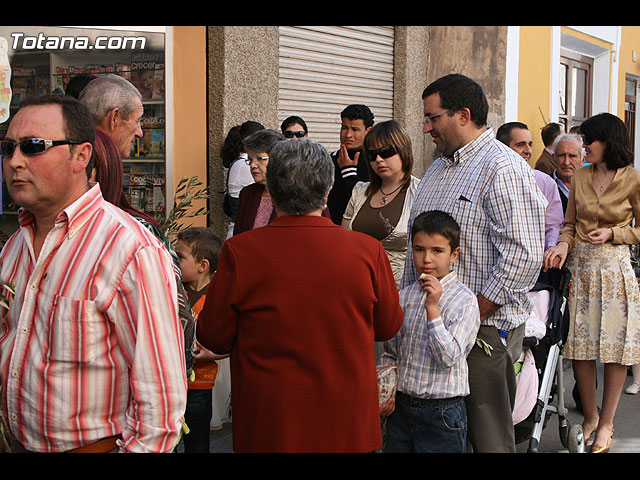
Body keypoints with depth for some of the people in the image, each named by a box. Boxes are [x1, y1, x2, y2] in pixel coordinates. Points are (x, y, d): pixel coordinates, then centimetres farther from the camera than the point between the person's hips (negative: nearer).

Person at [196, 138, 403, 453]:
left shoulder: (239, 252, -14)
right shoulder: (368, 251, -11)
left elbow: (213, 338, -5)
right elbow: (388, 328, 3)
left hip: (268, 429, -1)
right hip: (347, 427, 1)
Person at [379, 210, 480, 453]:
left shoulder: (465, 301, -9)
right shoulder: (404, 297, 5)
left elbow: (448, 357, -19)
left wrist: (432, 308, -23)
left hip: (441, 411, -4)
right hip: (400, 405, 4)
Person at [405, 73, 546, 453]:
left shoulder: (504, 169, -13)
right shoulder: (438, 169, 16)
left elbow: (523, 255, -21)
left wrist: (472, 318, -20)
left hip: (485, 328, -8)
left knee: (488, 436, 2)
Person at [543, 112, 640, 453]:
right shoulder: (580, 177, 7)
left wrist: (612, 233, -12)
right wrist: (564, 245, -7)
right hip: (580, 265, 4)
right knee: (579, 345, 5)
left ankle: (606, 424, 16)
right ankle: (590, 415, 24)